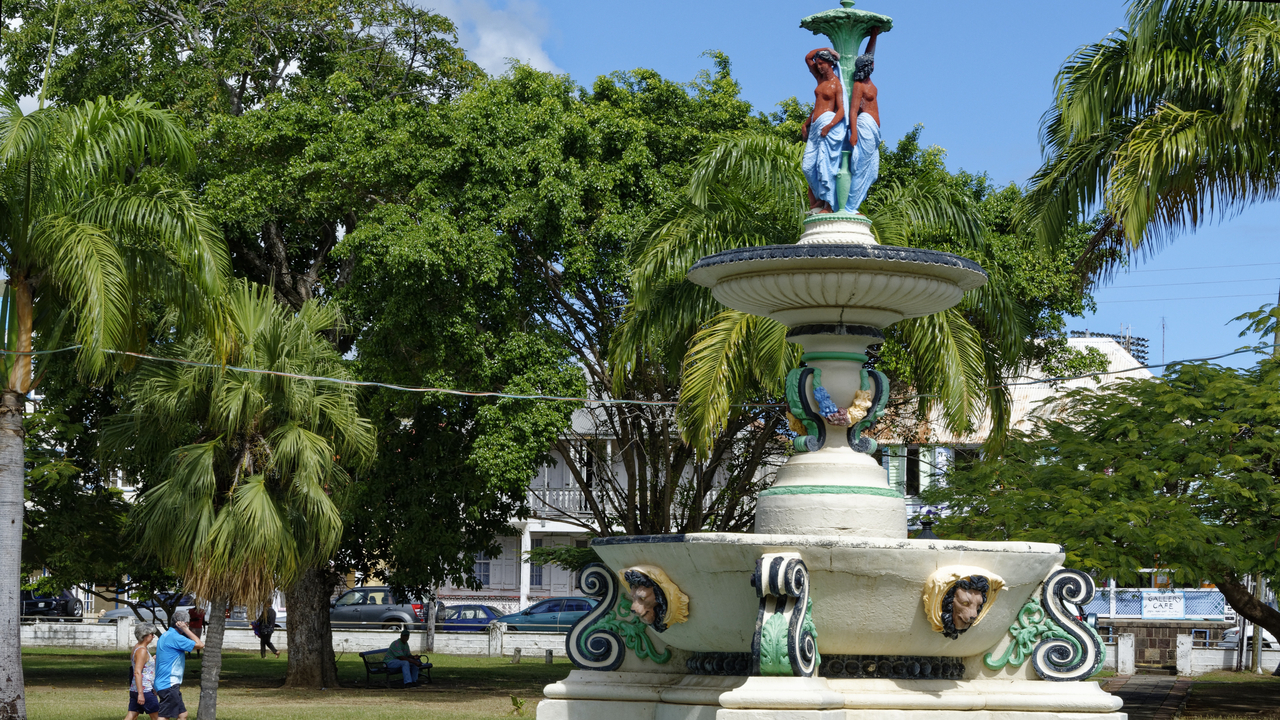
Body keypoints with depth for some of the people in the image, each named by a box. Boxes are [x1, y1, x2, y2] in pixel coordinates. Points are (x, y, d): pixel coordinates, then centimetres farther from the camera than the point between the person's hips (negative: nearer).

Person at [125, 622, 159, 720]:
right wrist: (140, 693, -26)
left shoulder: (136, 648, 15)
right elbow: (137, 672, -23)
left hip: (134, 690, 9)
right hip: (145, 690, -9)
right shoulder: (142, 650, -15)